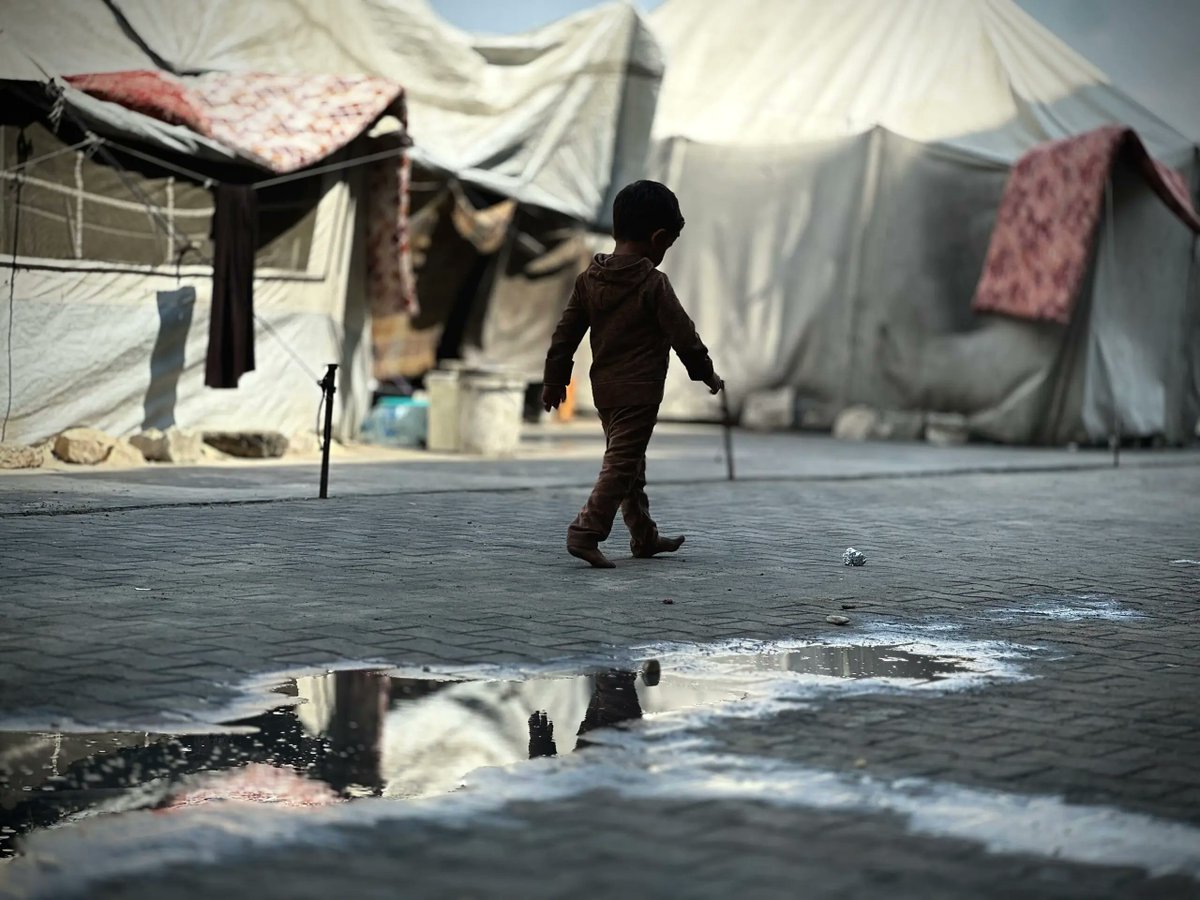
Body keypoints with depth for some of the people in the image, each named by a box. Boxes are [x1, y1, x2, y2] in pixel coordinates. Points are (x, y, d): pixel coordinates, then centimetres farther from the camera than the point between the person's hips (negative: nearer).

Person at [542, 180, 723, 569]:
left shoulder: (589, 278, 5)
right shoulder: (653, 283, -13)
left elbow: (565, 333, 7)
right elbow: (682, 335, -10)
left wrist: (555, 380, 15)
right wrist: (706, 374, 3)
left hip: (604, 386, 8)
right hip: (639, 390, -8)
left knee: (629, 462, 17)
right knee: (622, 462, -6)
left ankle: (644, 536, 27)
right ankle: (586, 532, -16)